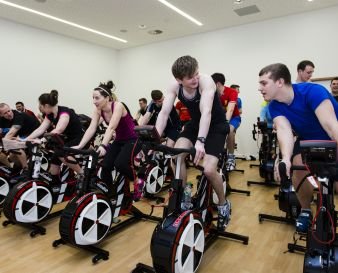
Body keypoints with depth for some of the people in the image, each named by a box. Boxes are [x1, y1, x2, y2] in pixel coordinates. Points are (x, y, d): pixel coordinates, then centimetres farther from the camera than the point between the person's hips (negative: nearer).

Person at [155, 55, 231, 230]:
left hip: (216, 126, -4)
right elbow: (164, 113, -18)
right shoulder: (174, 86, -14)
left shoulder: (206, 81, -28)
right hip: (195, 124, 5)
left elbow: (206, 112, -39)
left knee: (209, 169, -20)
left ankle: (223, 204, 11)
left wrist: (200, 141, -52)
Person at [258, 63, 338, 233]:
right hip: (309, 140, 3)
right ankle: (305, 210, 6)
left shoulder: (312, 91, -30)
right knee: (298, 169, -19)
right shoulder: (275, 106, -16)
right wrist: (285, 160, -50)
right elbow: (284, 130, -31)